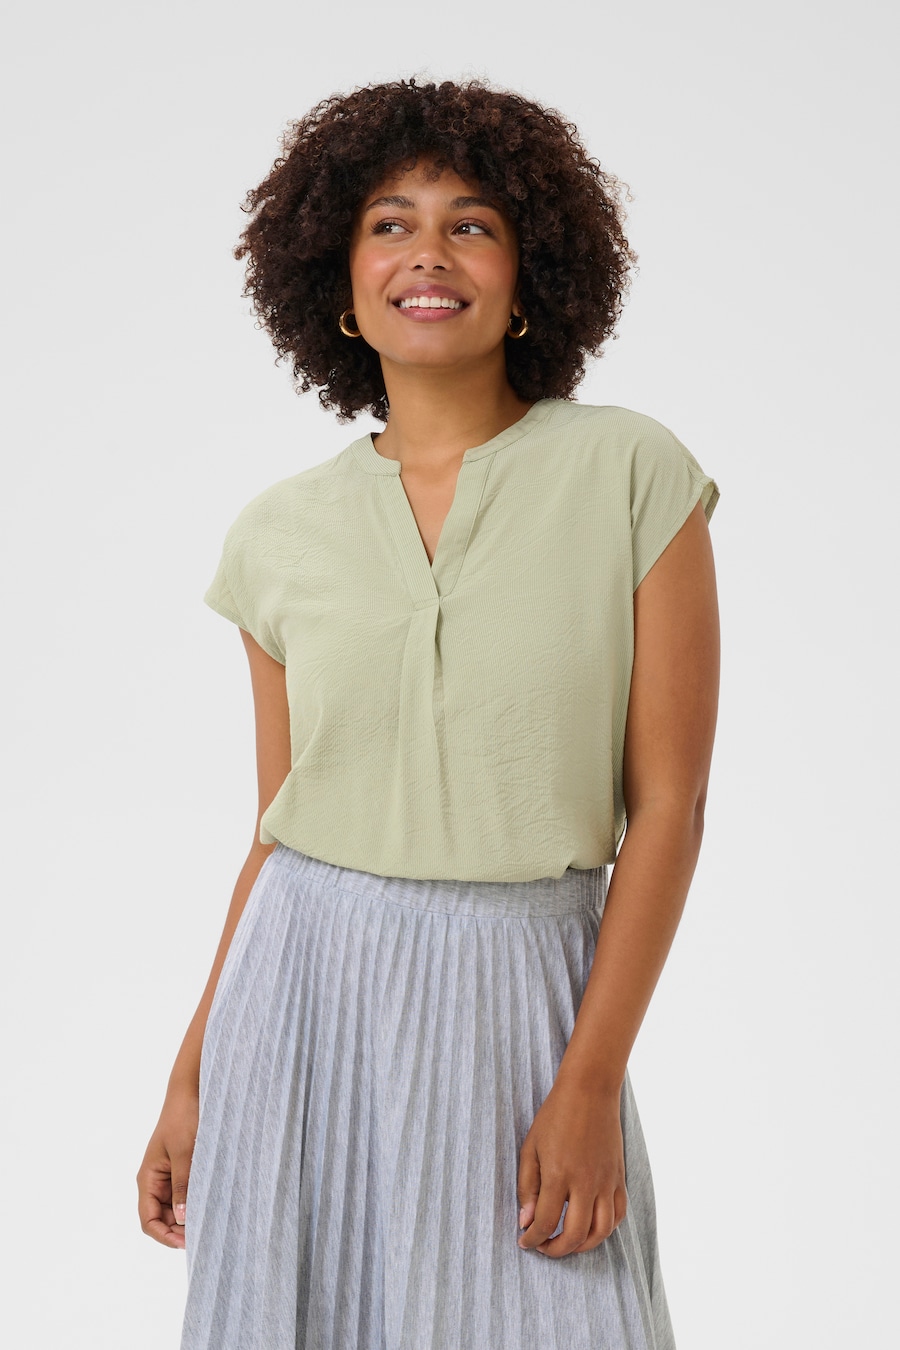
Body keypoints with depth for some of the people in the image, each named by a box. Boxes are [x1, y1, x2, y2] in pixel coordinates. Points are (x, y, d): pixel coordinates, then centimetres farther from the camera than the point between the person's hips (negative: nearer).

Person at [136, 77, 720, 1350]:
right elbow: (280, 828, 9)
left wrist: (593, 1083, -12)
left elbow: (668, 804, -7)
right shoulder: (280, 533, 2)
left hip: (520, 1003, -2)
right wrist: (191, 1077, 9)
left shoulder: (635, 473, -6)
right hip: (305, 999, 3)